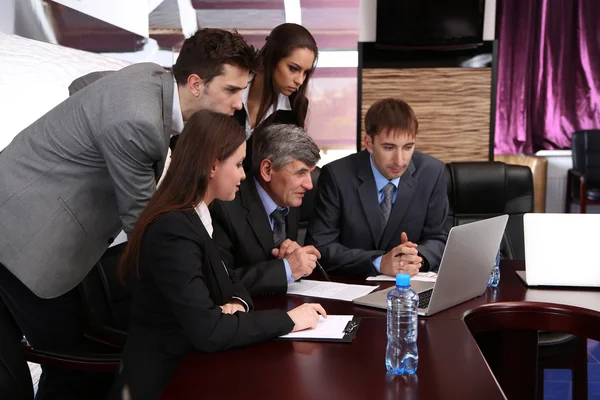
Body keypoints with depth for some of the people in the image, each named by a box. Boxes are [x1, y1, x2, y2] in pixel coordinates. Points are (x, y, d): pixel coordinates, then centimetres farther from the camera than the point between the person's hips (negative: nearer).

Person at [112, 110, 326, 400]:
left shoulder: (194, 217, 5)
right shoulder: (174, 230, -23)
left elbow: (230, 280, 12)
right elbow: (207, 331, -28)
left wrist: (237, 304, -10)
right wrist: (287, 319, -19)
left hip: (186, 362, 8)